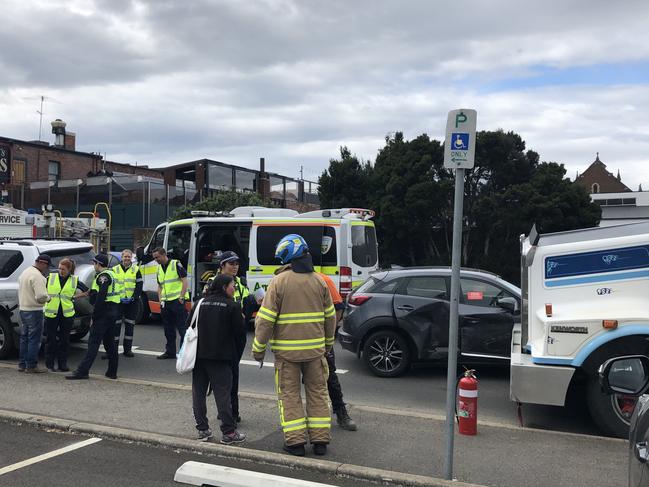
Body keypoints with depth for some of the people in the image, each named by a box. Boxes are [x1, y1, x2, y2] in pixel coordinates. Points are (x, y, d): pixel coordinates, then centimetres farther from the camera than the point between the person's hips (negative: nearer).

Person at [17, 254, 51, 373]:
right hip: (34, 311, -9)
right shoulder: (37, 276, -19)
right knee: (34, 339, -1)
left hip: (23, 309, 10)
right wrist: (48, 298, -7)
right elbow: (41, 296, -25)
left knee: (24, 338, 16)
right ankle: (31, 366, 4)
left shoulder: (25, 272, 12)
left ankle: (22, 364, 22)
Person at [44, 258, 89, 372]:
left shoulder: (75, 280, 3)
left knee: (64, 340, 6)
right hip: (51, 314, 0)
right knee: (51, 339, 3)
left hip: (67, 314, 1)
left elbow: (88, 291, 9)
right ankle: (49, 364, 15)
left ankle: (62, 364, 15)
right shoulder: (50, 278, 3)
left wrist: (74, 296, 3)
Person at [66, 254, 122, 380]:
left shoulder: (103, 276, -12)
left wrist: (94, 314, -17)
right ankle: (112, 372, 16)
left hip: (104, 313, -10)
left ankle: (82, 371, -9)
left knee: (93, 342, -9)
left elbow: (100, 296, -20)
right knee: (109, 342, 13)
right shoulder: (112, 274, 19)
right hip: (113, 312, 10)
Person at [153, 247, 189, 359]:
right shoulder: (159, 268, 16)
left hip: (177, 300, -7)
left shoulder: (176, 264, -6)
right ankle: (170, 351, 21)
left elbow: (184, 281, -10)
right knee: (168, 329, 12)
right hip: (165, 302, 8)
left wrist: (182, 297, -15)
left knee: (182, 327, -6)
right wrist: (160, 299, 10)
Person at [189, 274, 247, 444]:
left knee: (198, 392, 12)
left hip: (199, 355, 4)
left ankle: (202, 429, 16)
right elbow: (240, 330, -10)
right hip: (220, 356, -4)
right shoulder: (232, 306, -9)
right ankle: (228, 432, 2)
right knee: (222, 393, 0)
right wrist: (241, 319, 9)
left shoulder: (200, 304, 4)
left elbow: (189, 326, 6)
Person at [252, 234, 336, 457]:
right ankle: (320, 440, 15)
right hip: (315, 347, 4)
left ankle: (296, 441, 8)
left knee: (289, 394, 7)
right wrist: (328, 343, 23)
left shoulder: (279, 281, -10)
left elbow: (265, 319, -11)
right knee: (317, 391, 13)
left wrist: (258, 348, -1)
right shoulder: (319, 281, 4)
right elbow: (330, 317, 10)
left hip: (286, 349, -3)